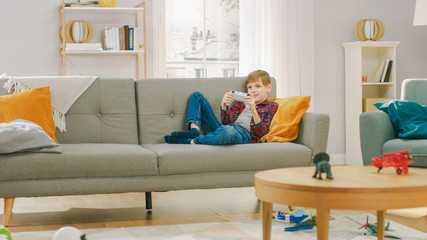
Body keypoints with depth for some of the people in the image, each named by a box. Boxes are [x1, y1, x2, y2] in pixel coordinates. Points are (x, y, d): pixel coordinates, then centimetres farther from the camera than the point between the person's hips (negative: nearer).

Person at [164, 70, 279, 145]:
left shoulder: (271, 107, 12)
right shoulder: (241, 101, 28)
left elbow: (261, 134, -3)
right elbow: (226, 122, 17)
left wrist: (253, 110, -18)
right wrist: (223, 105, -1)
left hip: (244, 134, -7)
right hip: (223, 129, 7)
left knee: (228, 131, -48)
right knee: (196, 95, 13)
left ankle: (190, 141, -31)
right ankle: (194, 129, -14)